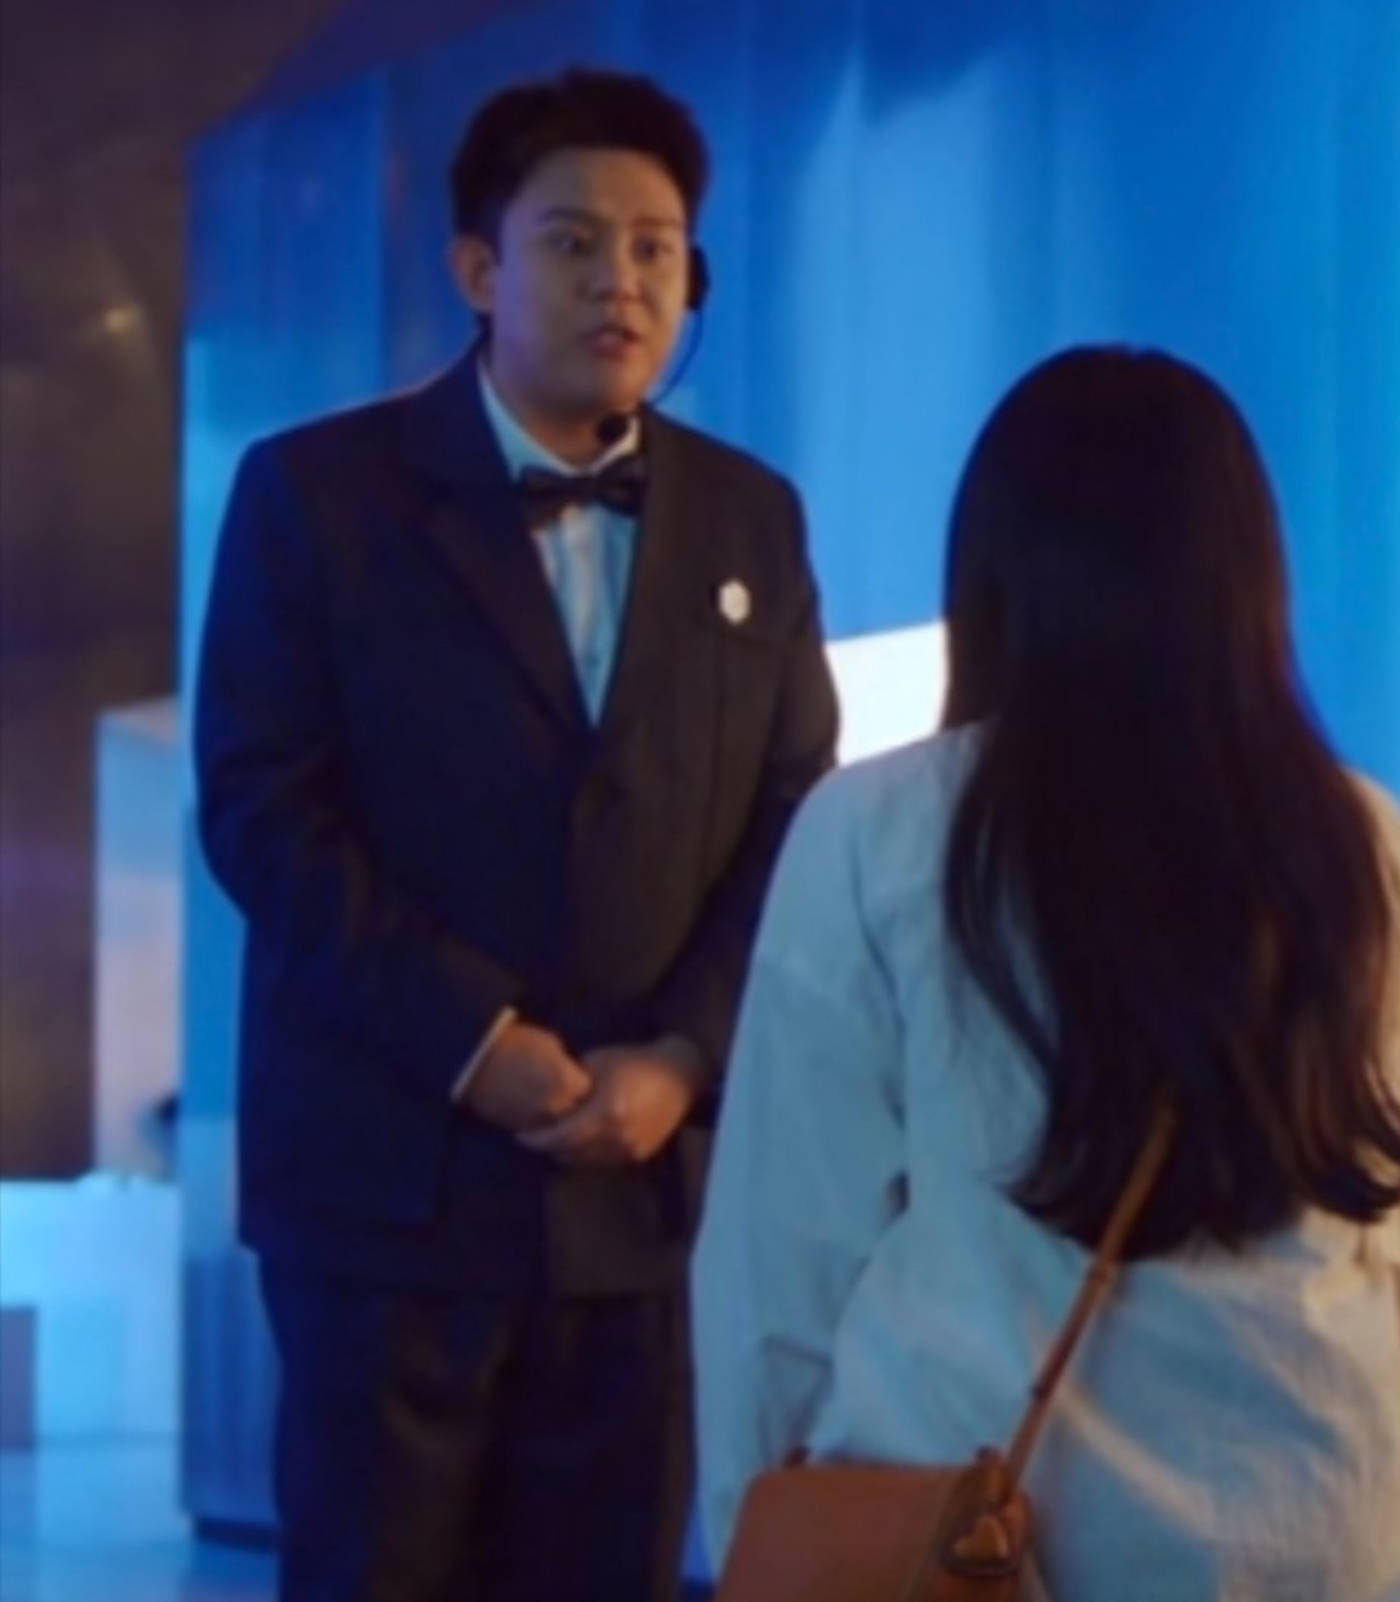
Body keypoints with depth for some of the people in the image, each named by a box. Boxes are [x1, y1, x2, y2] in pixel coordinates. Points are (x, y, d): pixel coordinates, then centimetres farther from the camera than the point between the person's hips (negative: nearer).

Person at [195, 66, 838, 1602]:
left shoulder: (751, 521, 12)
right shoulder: (316, 491, 0)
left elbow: (799, 830, 7)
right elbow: (260, 809, -8)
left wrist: (680, 1062, -8)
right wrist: (472, 1044, -15)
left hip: (646, 1175, 3)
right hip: (392, 1169, -3)